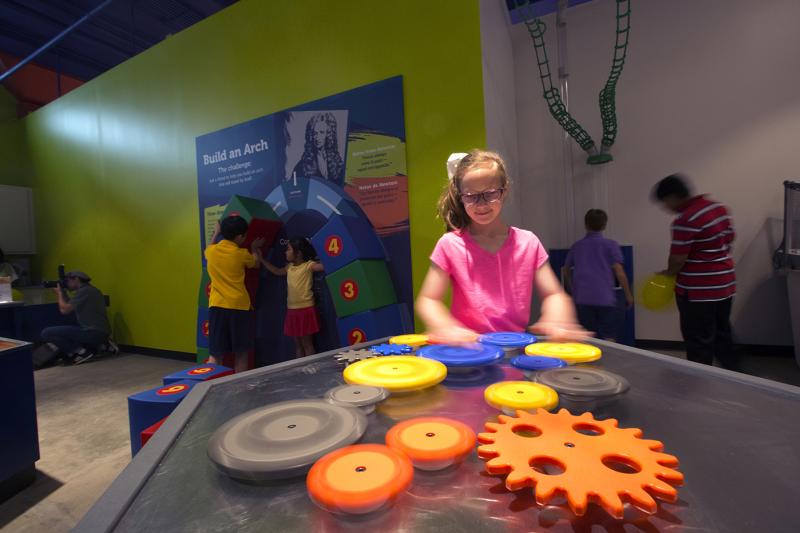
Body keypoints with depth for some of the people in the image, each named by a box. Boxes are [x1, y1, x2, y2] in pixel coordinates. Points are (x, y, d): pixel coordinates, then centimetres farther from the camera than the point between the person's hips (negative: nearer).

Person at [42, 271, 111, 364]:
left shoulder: (84, 291, -10)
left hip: (93, 333, -10)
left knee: (46, 333, -7)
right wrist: (63, 293, 18)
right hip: (101, 333, 10)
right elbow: (70, 308, 24)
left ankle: (81, 351, -7)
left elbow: (64, 310, -12)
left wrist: (59, 293, 2)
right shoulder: (89, 290, 20)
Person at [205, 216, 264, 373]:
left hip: (217, 306, 3)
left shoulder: (212, 251, 3)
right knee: (241, 353, 10)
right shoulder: (241, 254, -7)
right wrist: (254, 248, 31)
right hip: (239, 307, -3)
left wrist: (216, 233, 39)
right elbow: (256, 263, 15)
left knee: (215, 355, 7)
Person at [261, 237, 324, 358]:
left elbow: (324, 266, -25)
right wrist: (262, 259, 26)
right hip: (292, 310, 7)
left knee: (306, 342, 0)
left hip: (305, 309, -7)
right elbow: (277, 271, 27)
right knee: (297, 343, 14)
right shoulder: (289, 266, 11)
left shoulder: (309, 265, -11)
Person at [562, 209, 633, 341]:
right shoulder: (611, 245, 0)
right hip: (605, 299, -3)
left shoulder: (576, 246, 11)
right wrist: (628, 295, 5)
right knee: (608, 341, 3)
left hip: (582, 299, 3)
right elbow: (619, 272, -5)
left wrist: (573, 289, 34)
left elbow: (566, 271, 20)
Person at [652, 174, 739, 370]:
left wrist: (669, 273, -1)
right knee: (723, 336, 22)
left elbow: (678, 259, -21)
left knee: (700, 345, 4)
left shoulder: (685, 220, -22)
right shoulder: (720, 208, 6)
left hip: (698, 292, -9)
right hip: (726, 286, 9)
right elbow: (729, 239, 15)